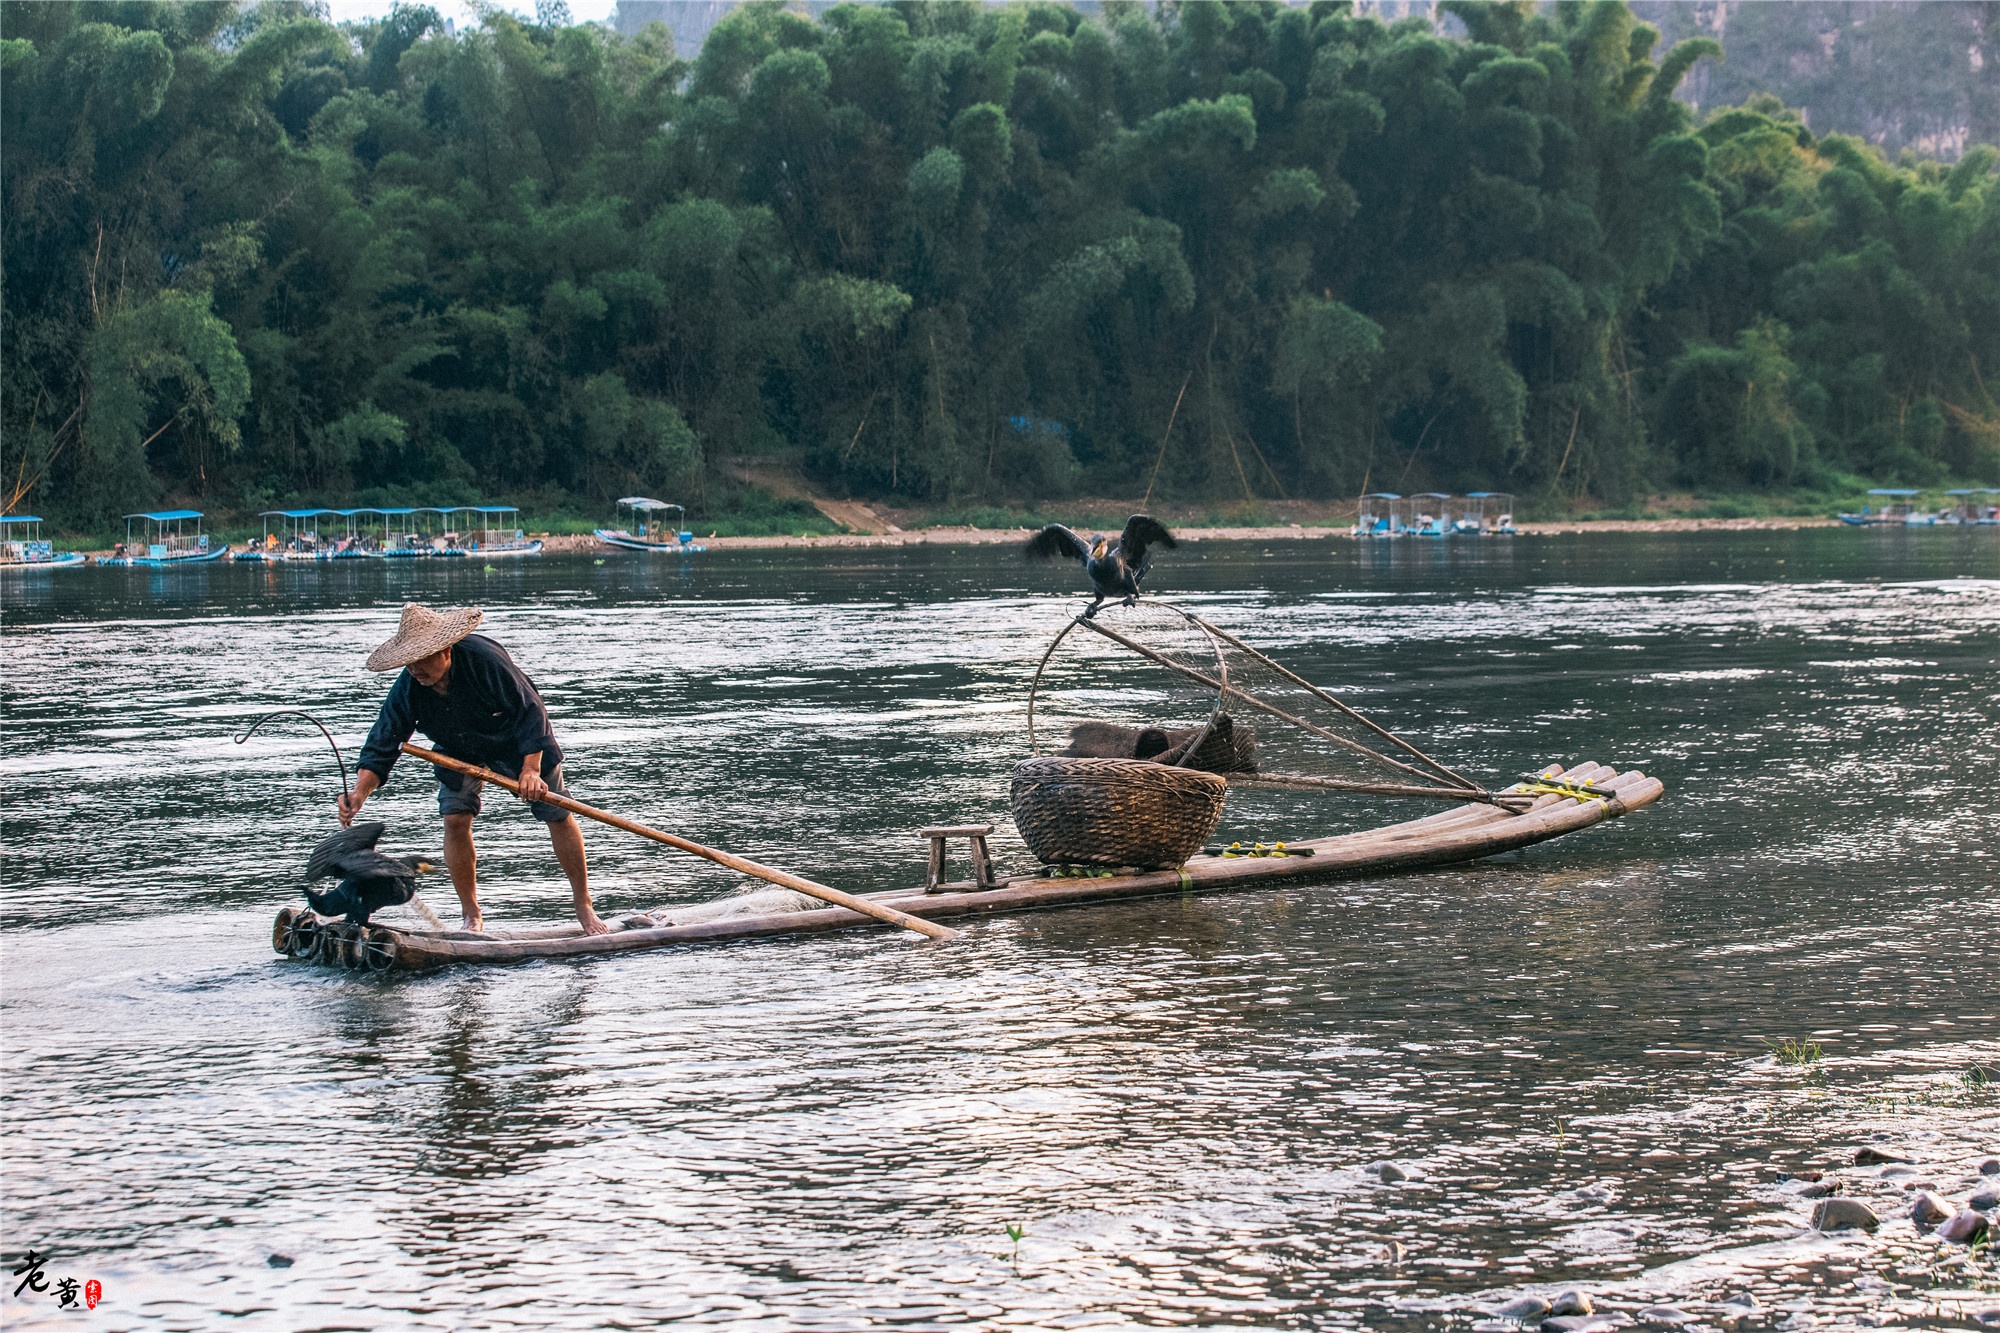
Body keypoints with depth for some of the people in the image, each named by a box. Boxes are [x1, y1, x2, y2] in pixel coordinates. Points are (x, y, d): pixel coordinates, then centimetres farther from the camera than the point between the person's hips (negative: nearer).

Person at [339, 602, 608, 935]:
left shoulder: (484, 658, -38)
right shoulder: (406, 691, -26)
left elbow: (529, 709, -30)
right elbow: (380, 748, -23)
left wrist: (531, 768, -33)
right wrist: (360, 792, -40)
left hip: (519, 743, -3)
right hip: (460, 751, 3)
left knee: (558, 816, -1)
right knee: (455, 819, -14)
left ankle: (584, 907, 15)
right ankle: (472, 917, -1)